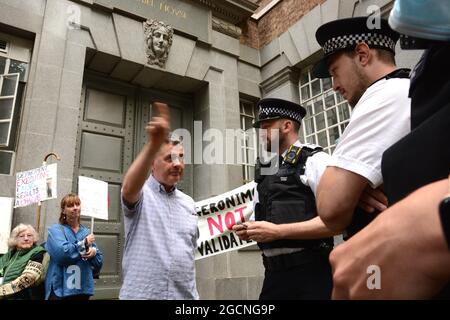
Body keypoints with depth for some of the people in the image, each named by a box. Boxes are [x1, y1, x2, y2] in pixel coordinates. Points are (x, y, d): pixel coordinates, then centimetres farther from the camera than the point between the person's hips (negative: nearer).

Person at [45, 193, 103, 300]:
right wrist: (84, 243, -9)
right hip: (61, 289, -5)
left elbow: (99, 262, 11)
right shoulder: (55, 229, -2)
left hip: (83, 289, 5)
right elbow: (61, 253, -21)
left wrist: (94, 252, -11)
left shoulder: (86, 232, 12)